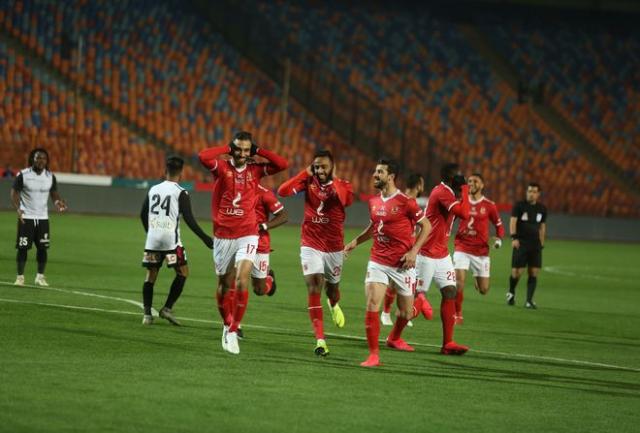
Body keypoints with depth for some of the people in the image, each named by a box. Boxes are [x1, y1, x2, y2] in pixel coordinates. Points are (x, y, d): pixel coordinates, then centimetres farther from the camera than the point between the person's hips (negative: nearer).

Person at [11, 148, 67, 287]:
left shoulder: (50, 177, 2)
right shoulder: (23, 175, -9)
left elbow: (54, 193, 9)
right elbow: (14, 193, -6)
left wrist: (58, 202, -14)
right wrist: (18, 209, -23)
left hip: (43, 218, 3)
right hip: (26, 217, -3)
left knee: (42, 248, 2)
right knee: (23, 248, -3)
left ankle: (40, 276, 15)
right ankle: (20, 276, 8)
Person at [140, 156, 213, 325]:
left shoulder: (153, 190, 11)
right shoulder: (180, 193, -5)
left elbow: (143, 215, 19)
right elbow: (189, 219, -11)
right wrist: (205, 238, -6)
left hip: (152, 238, 5)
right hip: (170, 239, -5)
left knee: (151, 275, 10)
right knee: (182, 272, 7)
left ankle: (147, 314, 5)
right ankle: (167, 308, -1)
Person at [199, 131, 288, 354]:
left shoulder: (255, 169, 3)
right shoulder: (222, 167, -2)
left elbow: (282, 164, -6)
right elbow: (203, 156, -21)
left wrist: (258, 151, -3)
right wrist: (227, 148, -10)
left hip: (247, 235, 0)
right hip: (223, 234, 0)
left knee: (242, 281, -16)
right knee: (225, 284, 10)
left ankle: (233, 331, -12)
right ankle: (227, 326, 30)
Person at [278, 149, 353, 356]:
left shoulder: (342, 186, -6)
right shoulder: (309, 182, -4)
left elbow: (347, 199, -30)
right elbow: (282, 191, -18)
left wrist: (333, 179, -19)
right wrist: (305, 173, -15)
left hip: (334, 247, 1)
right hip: (311, 245, -1)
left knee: (332, 287, 17)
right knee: (313, 286, -15)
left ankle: (334, 305, 58)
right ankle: (320, 339, -18)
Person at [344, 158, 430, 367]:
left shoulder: (405, 202, -11)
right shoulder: (374, 202, 6)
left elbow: (426, 226, -5)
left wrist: (414, 251, -14)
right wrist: (355, 242, 13)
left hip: (402, 264, -3)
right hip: (378, 262, 3)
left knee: (405, 312, 10)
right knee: (372, 305, -15)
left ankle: (394, 338, 42)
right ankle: (374, 354, -10)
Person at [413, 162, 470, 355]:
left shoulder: (446, 193, 13)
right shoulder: (442, 193, -18)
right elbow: (464, 214, -28)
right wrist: (465, 189, -18)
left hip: (442, 255, 9)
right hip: (427, 254, -9)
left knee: (450, 292, 1)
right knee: (417, 296, -4)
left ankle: (448, 343, -1)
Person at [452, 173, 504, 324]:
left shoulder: (489, 205, -2)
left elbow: (499, 225, 7)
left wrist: (499, 239, -11)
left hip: (481, 250, 0)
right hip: (462, 248, 0)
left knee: (483, 290, 4)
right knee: (459, 282, -17)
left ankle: (477, 278, 42)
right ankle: (457, 315, 1)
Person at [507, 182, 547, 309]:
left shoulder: (542, 209, 10)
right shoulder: (519, 206, -3)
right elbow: (513, 221, -11)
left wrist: (541, 244, 17)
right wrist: (514, 237, -23)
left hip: (535, 245, 4)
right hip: (521, 243, -4)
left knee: (534, 273, -3)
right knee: (517, 272, -7)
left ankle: (529, 301, 1)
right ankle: (511, 293, 20)